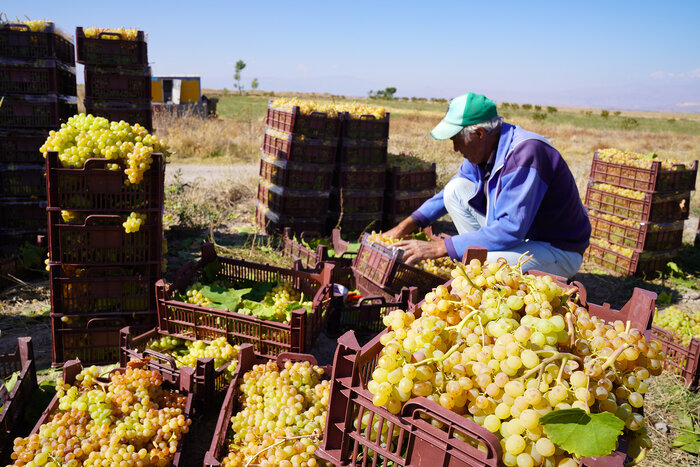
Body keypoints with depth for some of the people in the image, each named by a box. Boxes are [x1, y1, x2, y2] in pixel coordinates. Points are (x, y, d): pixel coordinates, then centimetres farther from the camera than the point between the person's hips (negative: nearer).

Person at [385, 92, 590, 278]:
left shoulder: (526, 152, -29)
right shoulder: (485, 149, -3)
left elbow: (511, 229, -34)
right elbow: (449, 193, 15)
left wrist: (438, 248, -32)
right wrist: (405, 226, 4)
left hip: (560, 252, -8)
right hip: (518, 235, 9)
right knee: (455, 190, 0)